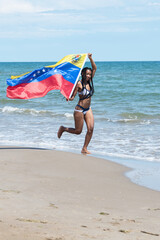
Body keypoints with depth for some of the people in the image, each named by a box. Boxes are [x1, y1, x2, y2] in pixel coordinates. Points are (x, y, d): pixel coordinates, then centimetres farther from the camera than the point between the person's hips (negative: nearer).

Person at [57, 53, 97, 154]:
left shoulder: (90, 82, 4)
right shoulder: (79, 84, -13)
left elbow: (95, 68, 5)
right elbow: (73, 96, -11)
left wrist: (91, 58, -6)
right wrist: (70, 98, -33)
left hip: (88, 109, 6)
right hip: (79, 109, -6)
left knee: (91, 128, -9)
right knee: (78, 131, 3)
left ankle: (84, 148, 0)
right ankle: (63, 129, 30)